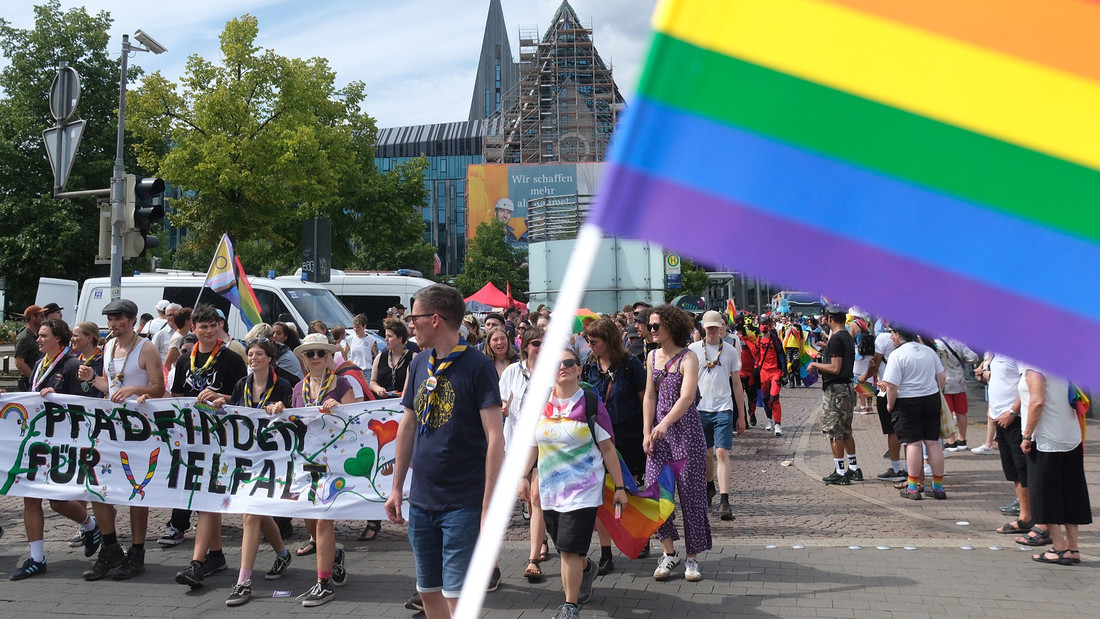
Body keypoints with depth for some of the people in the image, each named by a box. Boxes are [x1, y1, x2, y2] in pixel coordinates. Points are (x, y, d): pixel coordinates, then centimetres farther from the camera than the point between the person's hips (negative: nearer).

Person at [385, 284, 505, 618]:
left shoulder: (477, 365, -12)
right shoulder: (420, 364, 7)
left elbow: (495, 438, -16)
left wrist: (489, 505, -20)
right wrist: (397, 487, 15)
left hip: (463, 505, -7)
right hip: (421, 501, 7)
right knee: (428, 591, 14)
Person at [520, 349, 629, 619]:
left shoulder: (590, 402, -6)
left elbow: (608, 448, -4)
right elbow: (532, 444, 15)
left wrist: (619, 486, -4)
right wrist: (523, 475, 7)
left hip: (583, 487, -5)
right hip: (550, 487, 5)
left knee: (569, 549, -10)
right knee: (565, 546, 14)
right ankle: (587, 568, 47)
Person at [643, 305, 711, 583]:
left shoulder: (688, 358, -10)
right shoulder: (653, 356, 9)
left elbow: (686, 397, -23)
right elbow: (650, 396, 10)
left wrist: (665, 423, -36)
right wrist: (647, 432, 1)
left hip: (686, 429, -5)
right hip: (659, 430, 5)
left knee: (691, 492, 0)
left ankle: (691, 558, 12)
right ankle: (668, 553, 11)